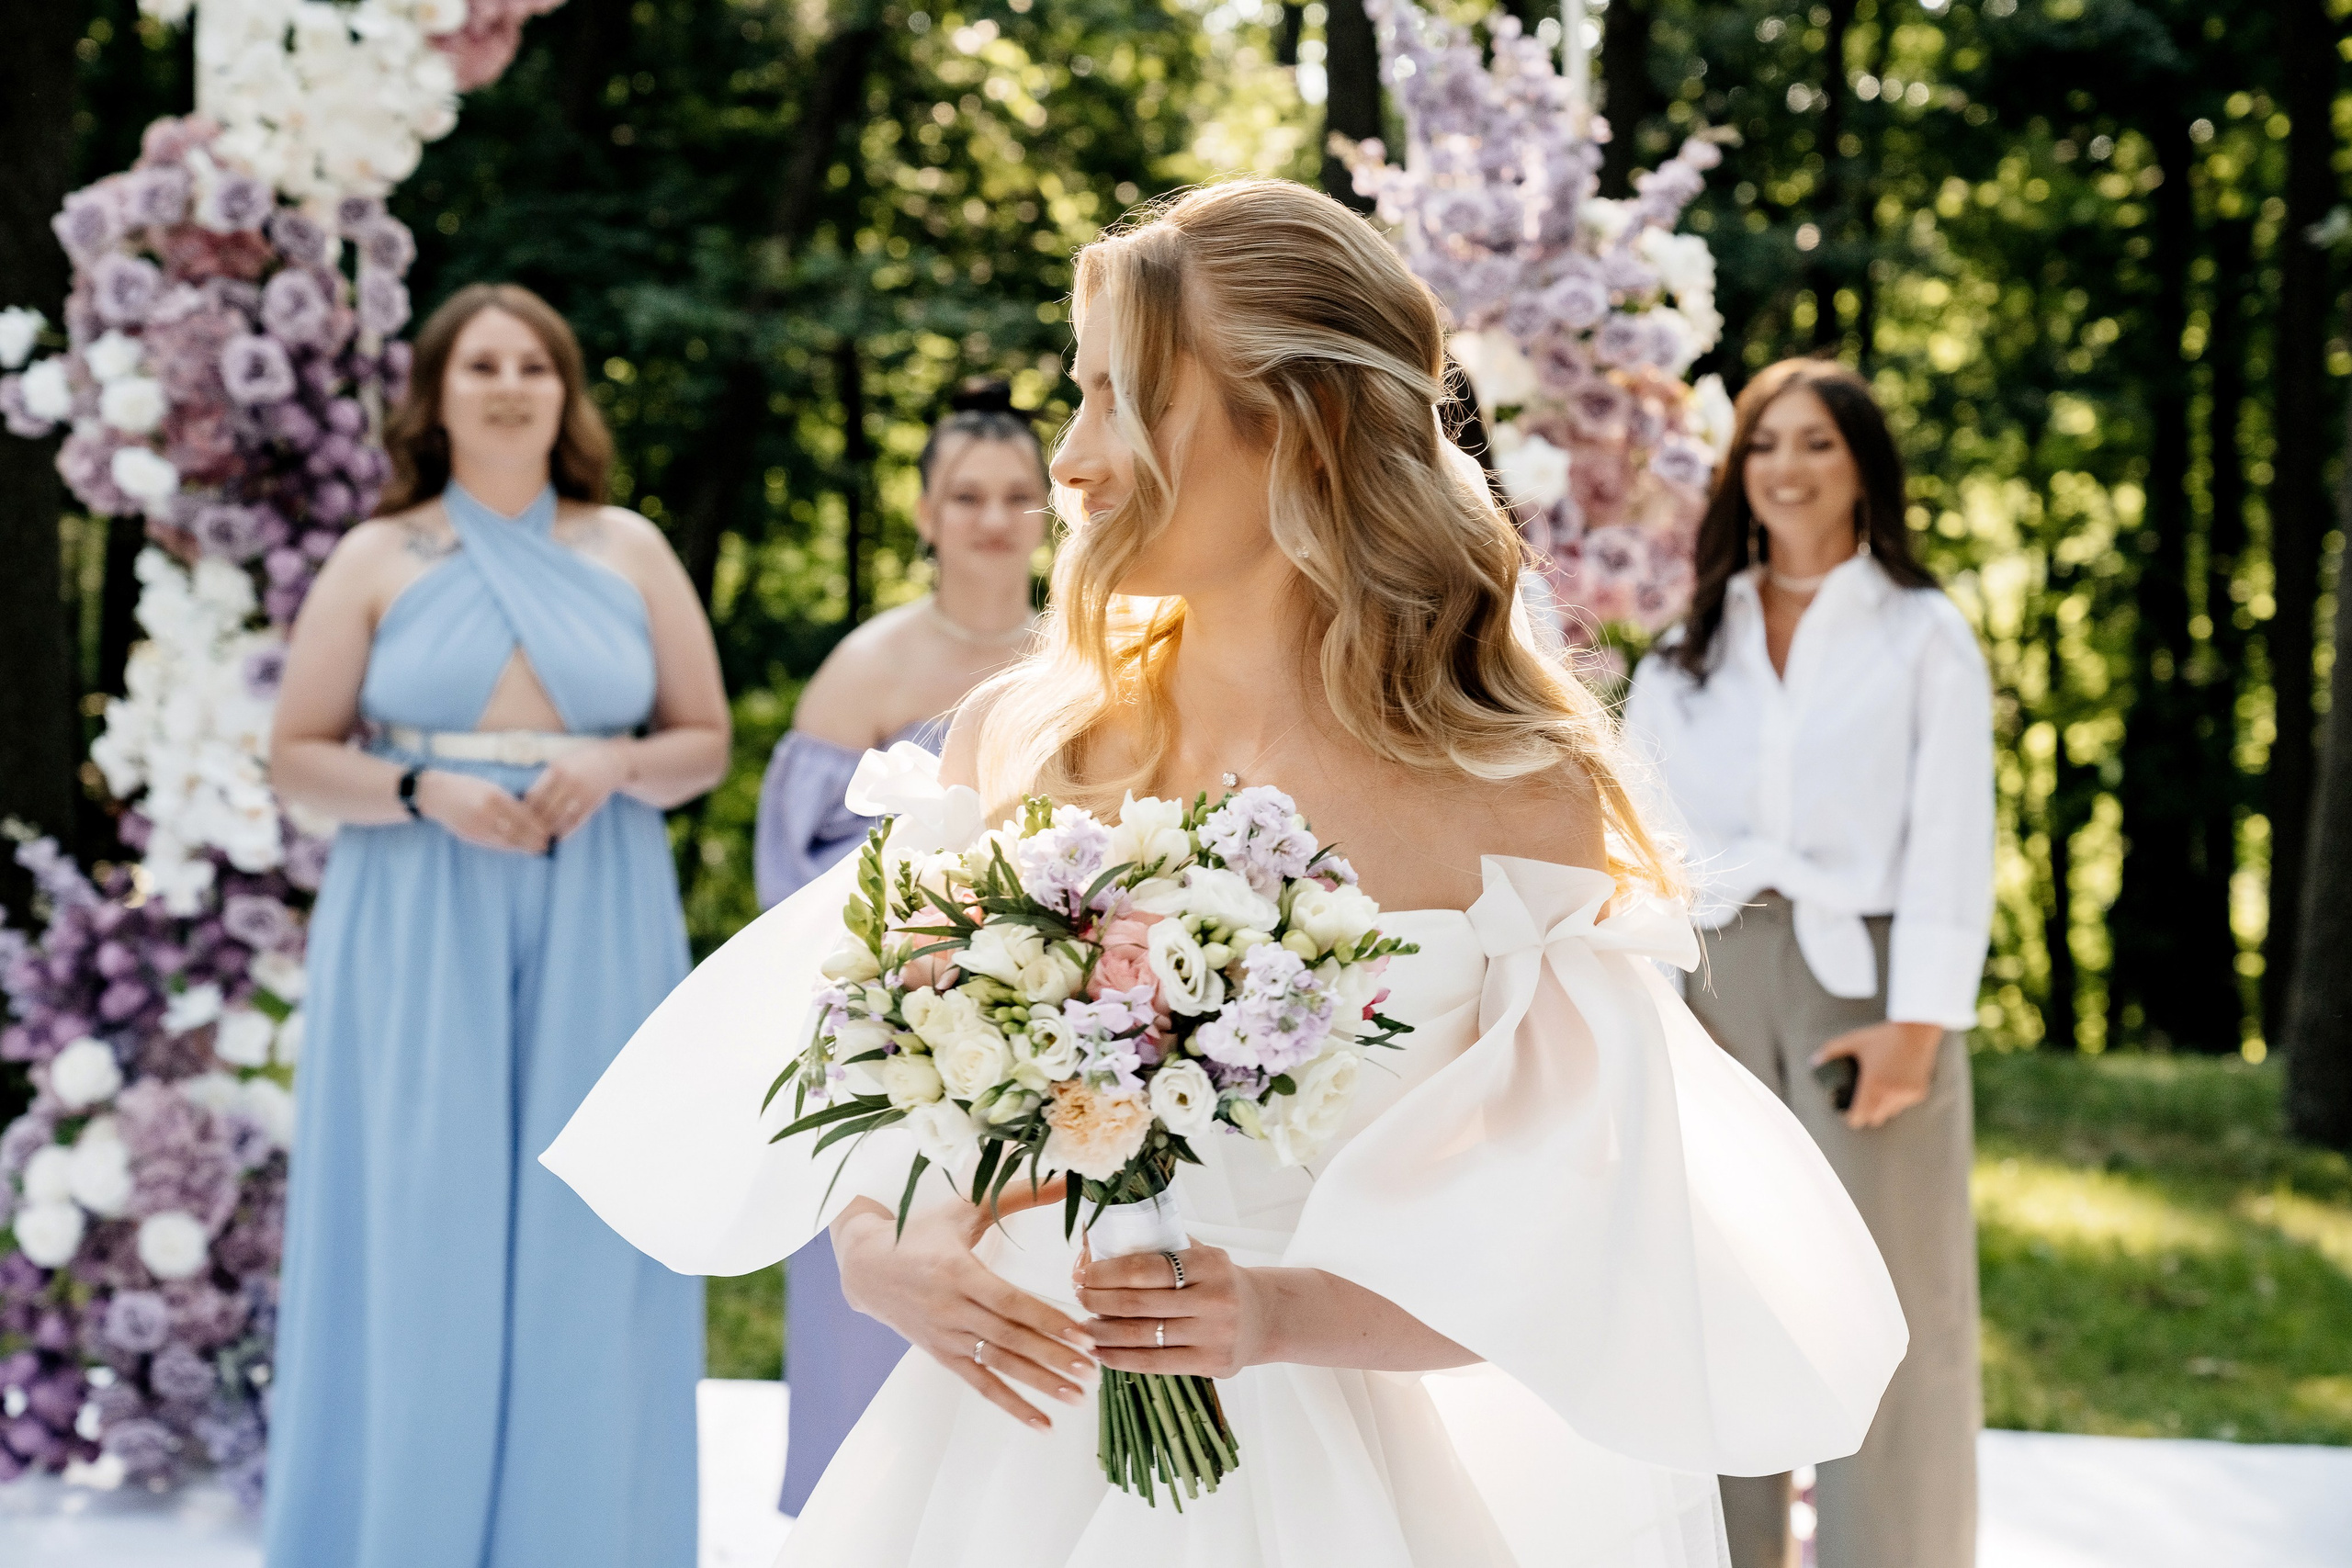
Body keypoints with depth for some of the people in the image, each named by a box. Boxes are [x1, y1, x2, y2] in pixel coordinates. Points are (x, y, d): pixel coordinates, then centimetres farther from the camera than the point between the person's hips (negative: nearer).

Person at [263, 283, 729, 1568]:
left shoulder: (631, 554, 11)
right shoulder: (378, 560, 6)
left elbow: (706, 742, 12)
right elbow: (296, 758, 3)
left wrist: (615, 764, -9)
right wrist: (426, 793, -13)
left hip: (596, 934, 1)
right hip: (418, 935, -1)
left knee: (582, 1251, 0)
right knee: (418, 1246, -3)